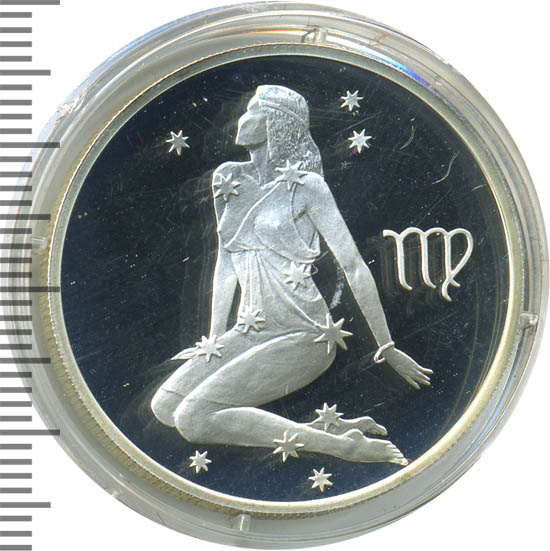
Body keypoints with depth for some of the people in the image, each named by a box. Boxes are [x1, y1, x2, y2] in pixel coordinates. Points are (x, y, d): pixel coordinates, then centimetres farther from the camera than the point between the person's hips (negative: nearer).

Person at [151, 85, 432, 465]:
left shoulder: (306, 187, -8)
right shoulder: (229, 180, 10)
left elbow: (354, 266, -7)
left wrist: (388, 348, -5)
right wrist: (215, 340, 11)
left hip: (301, 336, -7)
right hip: (250, 331, 8)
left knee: (193, 417, -21)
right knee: (164, 405, -8)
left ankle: (338, 444, -14)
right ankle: (320, 427, -9)